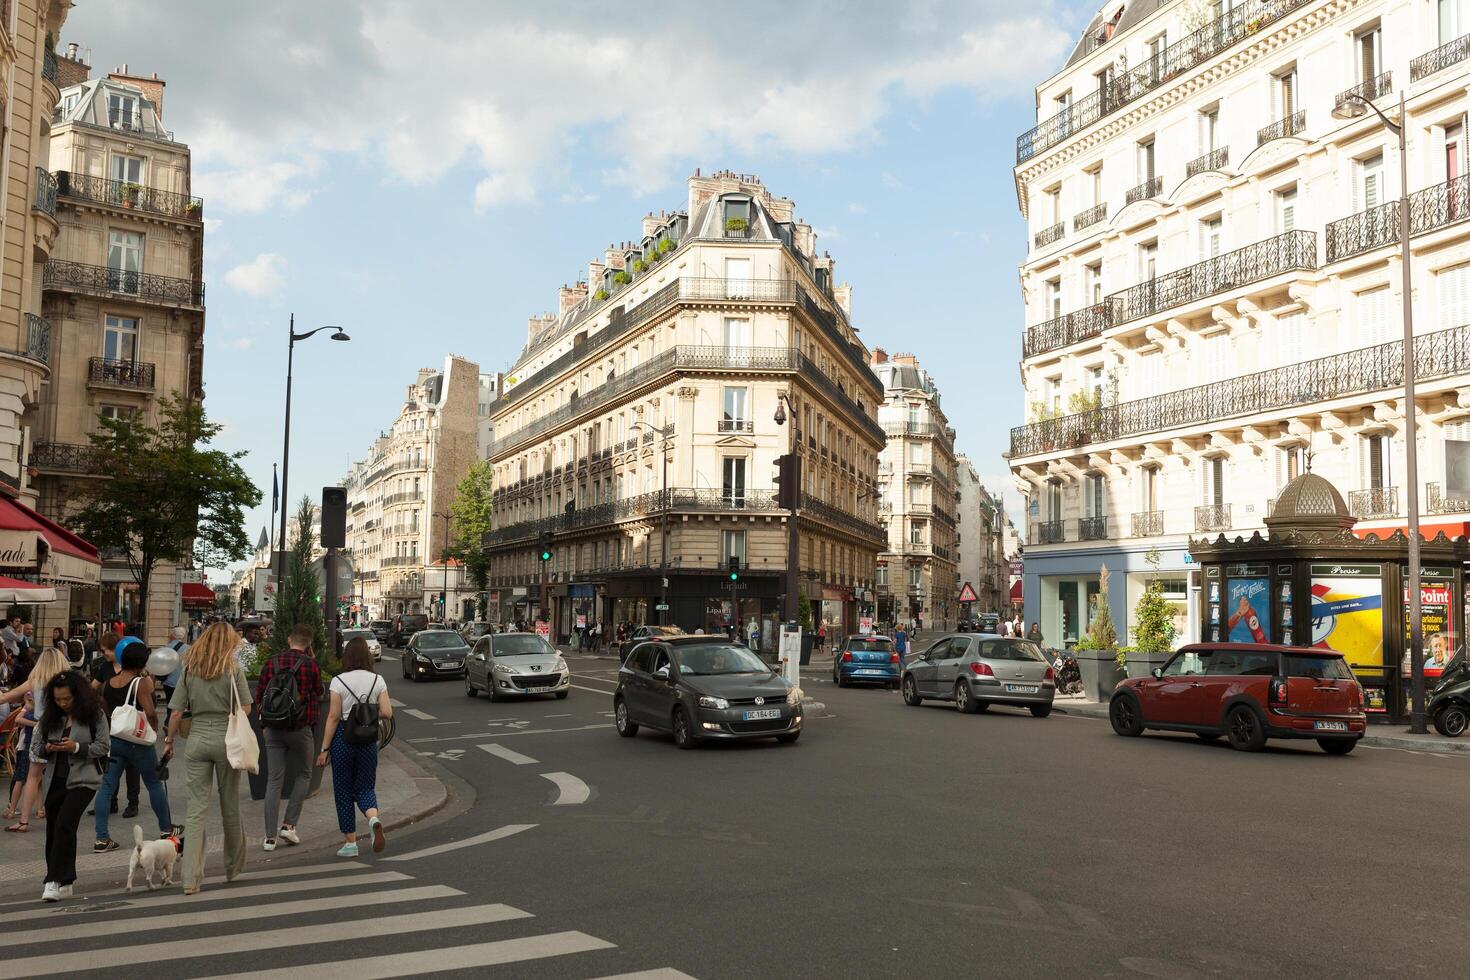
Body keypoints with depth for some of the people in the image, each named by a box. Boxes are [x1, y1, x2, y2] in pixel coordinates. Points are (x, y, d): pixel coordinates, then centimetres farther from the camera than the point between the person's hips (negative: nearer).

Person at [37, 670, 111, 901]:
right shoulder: (48, 718, 8)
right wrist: (47, 749, -10)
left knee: (64, 824, -20)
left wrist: (76, 747, -19)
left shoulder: (95, 716, -4)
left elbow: (103, 747, -6)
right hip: (54, 781, 5)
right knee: (53, 830, 9)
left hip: (82, 780, -5)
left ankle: (56, 882, -15)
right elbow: (35, 747, 11)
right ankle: (63, 885, 22)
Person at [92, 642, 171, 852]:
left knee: (107, 786, 6)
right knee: (155, 783, 10)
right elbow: (150, 713, -23)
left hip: (113, 739, 5)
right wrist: (155, 728, -5)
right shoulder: (141, 682, -15)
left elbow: (105, 711, 14)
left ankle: (102, 839, 2)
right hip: (137, 741, -5)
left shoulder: (108, 683, 6)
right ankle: (166, 829, 21)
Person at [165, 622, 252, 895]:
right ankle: (233, 868, 28)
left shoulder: (190, 668, 4)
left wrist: (169, 740, 14)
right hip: (226, 739, -2)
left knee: (195, 810, 3)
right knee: (230, 808, 12)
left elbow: (176, 711, 3)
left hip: (197, 739, 2)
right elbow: (245, 708, -7)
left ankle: (191, 879, -3)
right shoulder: (232, 667, -3)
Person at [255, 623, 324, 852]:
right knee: (303, 775, 15)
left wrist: (263, 725, 18)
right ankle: (289, 824, 6)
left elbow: (259, 697, 6)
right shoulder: (310, 664, -7)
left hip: (273, 729, 3)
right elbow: (319, 694, 8)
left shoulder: (271, 663, 2)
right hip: (301, 729, -3)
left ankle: (270, 837, 4)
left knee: (274, 780, 5)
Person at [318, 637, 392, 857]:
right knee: (365, 787, 13)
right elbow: (387, 713, -4)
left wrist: (324, 749, -5)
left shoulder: (338, 681, -8)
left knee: (343, 791, 11)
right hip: (368, 739, 2)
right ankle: (374, 819, -19)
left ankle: (350, 843, 15)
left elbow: (333, 717, -10)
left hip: (343, 738, -2)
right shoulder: (377, 680, -1)